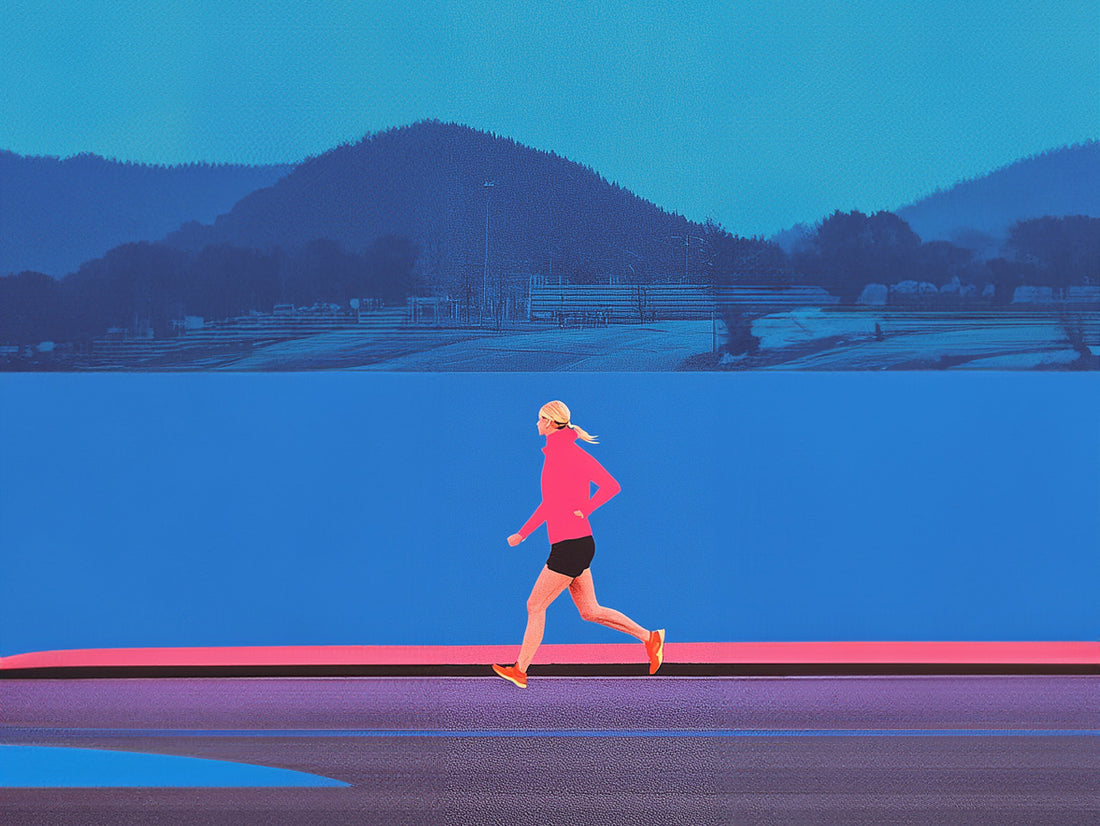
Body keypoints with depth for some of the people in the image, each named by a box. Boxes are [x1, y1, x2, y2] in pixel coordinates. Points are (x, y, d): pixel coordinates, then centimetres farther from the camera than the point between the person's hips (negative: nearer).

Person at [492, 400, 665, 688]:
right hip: (576, 545, 10)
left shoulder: (569, 452, -14)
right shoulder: (554, 453, 14)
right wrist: (522, 533, 21)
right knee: (589, 611, 14)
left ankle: (520, 670, 8)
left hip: (571, 545, -10)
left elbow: (611, 486, -17)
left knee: (535, 605, -1)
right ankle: (649, 637, 17)